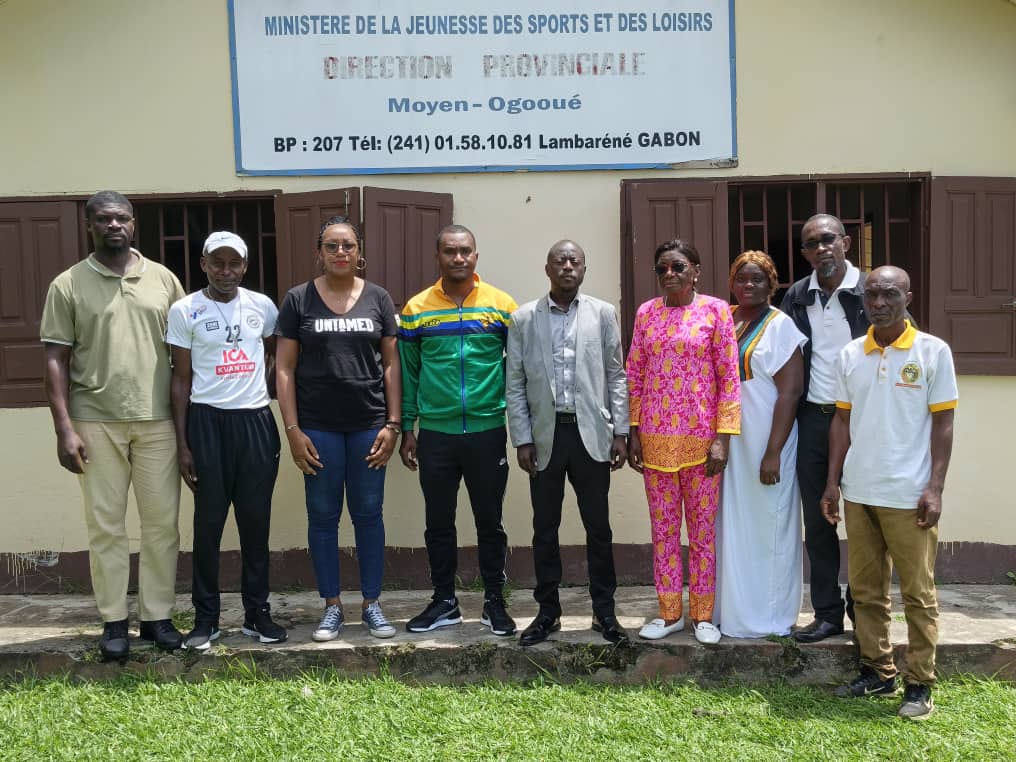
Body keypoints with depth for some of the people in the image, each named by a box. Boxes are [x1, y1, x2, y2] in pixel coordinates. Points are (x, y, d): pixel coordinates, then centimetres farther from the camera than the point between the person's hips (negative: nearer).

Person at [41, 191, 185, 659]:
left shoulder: (164, 279, 7)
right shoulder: (67, 285, 3)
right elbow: (56, 360, 0)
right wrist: (64, 428, -8)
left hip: (157, 420, 2)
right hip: (96, 423, -1)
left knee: (162, 521, 5)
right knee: (105, 524, 5)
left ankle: (157, 616, 18)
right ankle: (113, 621, 16)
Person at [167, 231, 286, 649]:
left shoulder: (262, 306, 6)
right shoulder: (184, 311, -1)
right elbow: (181, 379, 0)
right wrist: (182, 442, -4)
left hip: (256, 421, 2)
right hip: (208, 422, -2)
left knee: (256, 521, 7)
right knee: (209, 522, 3)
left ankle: (257, 612, 18)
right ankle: (206, 618, 15)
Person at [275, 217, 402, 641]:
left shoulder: (378, 299, 5)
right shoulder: (298, 300, 1)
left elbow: (392, 364, 5)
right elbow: (284, 368, 0)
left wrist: (393, 424, -1)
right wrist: (293, 430, -6)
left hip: (369, 424, 1)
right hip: (318, 427, 0)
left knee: (368, 514, 7)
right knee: (322, 516, 7)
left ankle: (371, 604, 20)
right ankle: (332, 606, 20)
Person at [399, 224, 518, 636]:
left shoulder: (502, 305, 0)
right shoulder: (415, 309, 2)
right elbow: (407, 373, 5)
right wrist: (406, 430, 4)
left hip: (488, 432, -1)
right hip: (435, 434, 1)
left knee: (490, 521, 9)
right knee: (439, 523, 11)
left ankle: (494, 601, 23)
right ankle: (444, 601, 26)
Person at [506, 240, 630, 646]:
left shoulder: (603, 313, 4)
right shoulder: (522, 318, 3)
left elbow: (616, 376, 5)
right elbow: (515, 384, 3)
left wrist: (620, 432, 0)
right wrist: (521, 439, -2)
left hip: (591, 434, 0)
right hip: (545, 435, 0)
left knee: (598, 527, 6)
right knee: (545, 529, 8)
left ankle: (604, 611, 19)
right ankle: (548, 611, 21)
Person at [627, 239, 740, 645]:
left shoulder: (715, 310, -3)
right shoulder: (646, 312, 6)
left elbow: (729, 377, -5)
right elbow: (634, 376, 7)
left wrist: (723, 437, -10)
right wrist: (633, 433, 2)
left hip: (701, 437, -3)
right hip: (656, 437, 3)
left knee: (703, 529, 7)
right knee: (663, 528, 10)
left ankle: (703, 615, 21)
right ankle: (669, 612, 23)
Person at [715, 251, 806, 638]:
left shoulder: (781, 326, -8)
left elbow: (790, 391, -13)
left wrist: (773, 452, -18)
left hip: (765, 443, -5)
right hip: (728, 442, 5)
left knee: (767, 525, 5)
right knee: (732, 526, 13)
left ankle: (770, 615, 20)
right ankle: (733, 608, 27)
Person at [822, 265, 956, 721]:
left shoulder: (933, 351, -3)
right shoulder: (850, 355, 7)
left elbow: (943, 423, -4)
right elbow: (842, 422, 10)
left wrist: (935, 488, -10)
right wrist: (832, 482, 6)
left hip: (908, 495, -4)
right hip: (858, 492, 4)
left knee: (918, 592, 4)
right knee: (866, 589, 12)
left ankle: (919, 684, 16)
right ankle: (877, 672, 25)